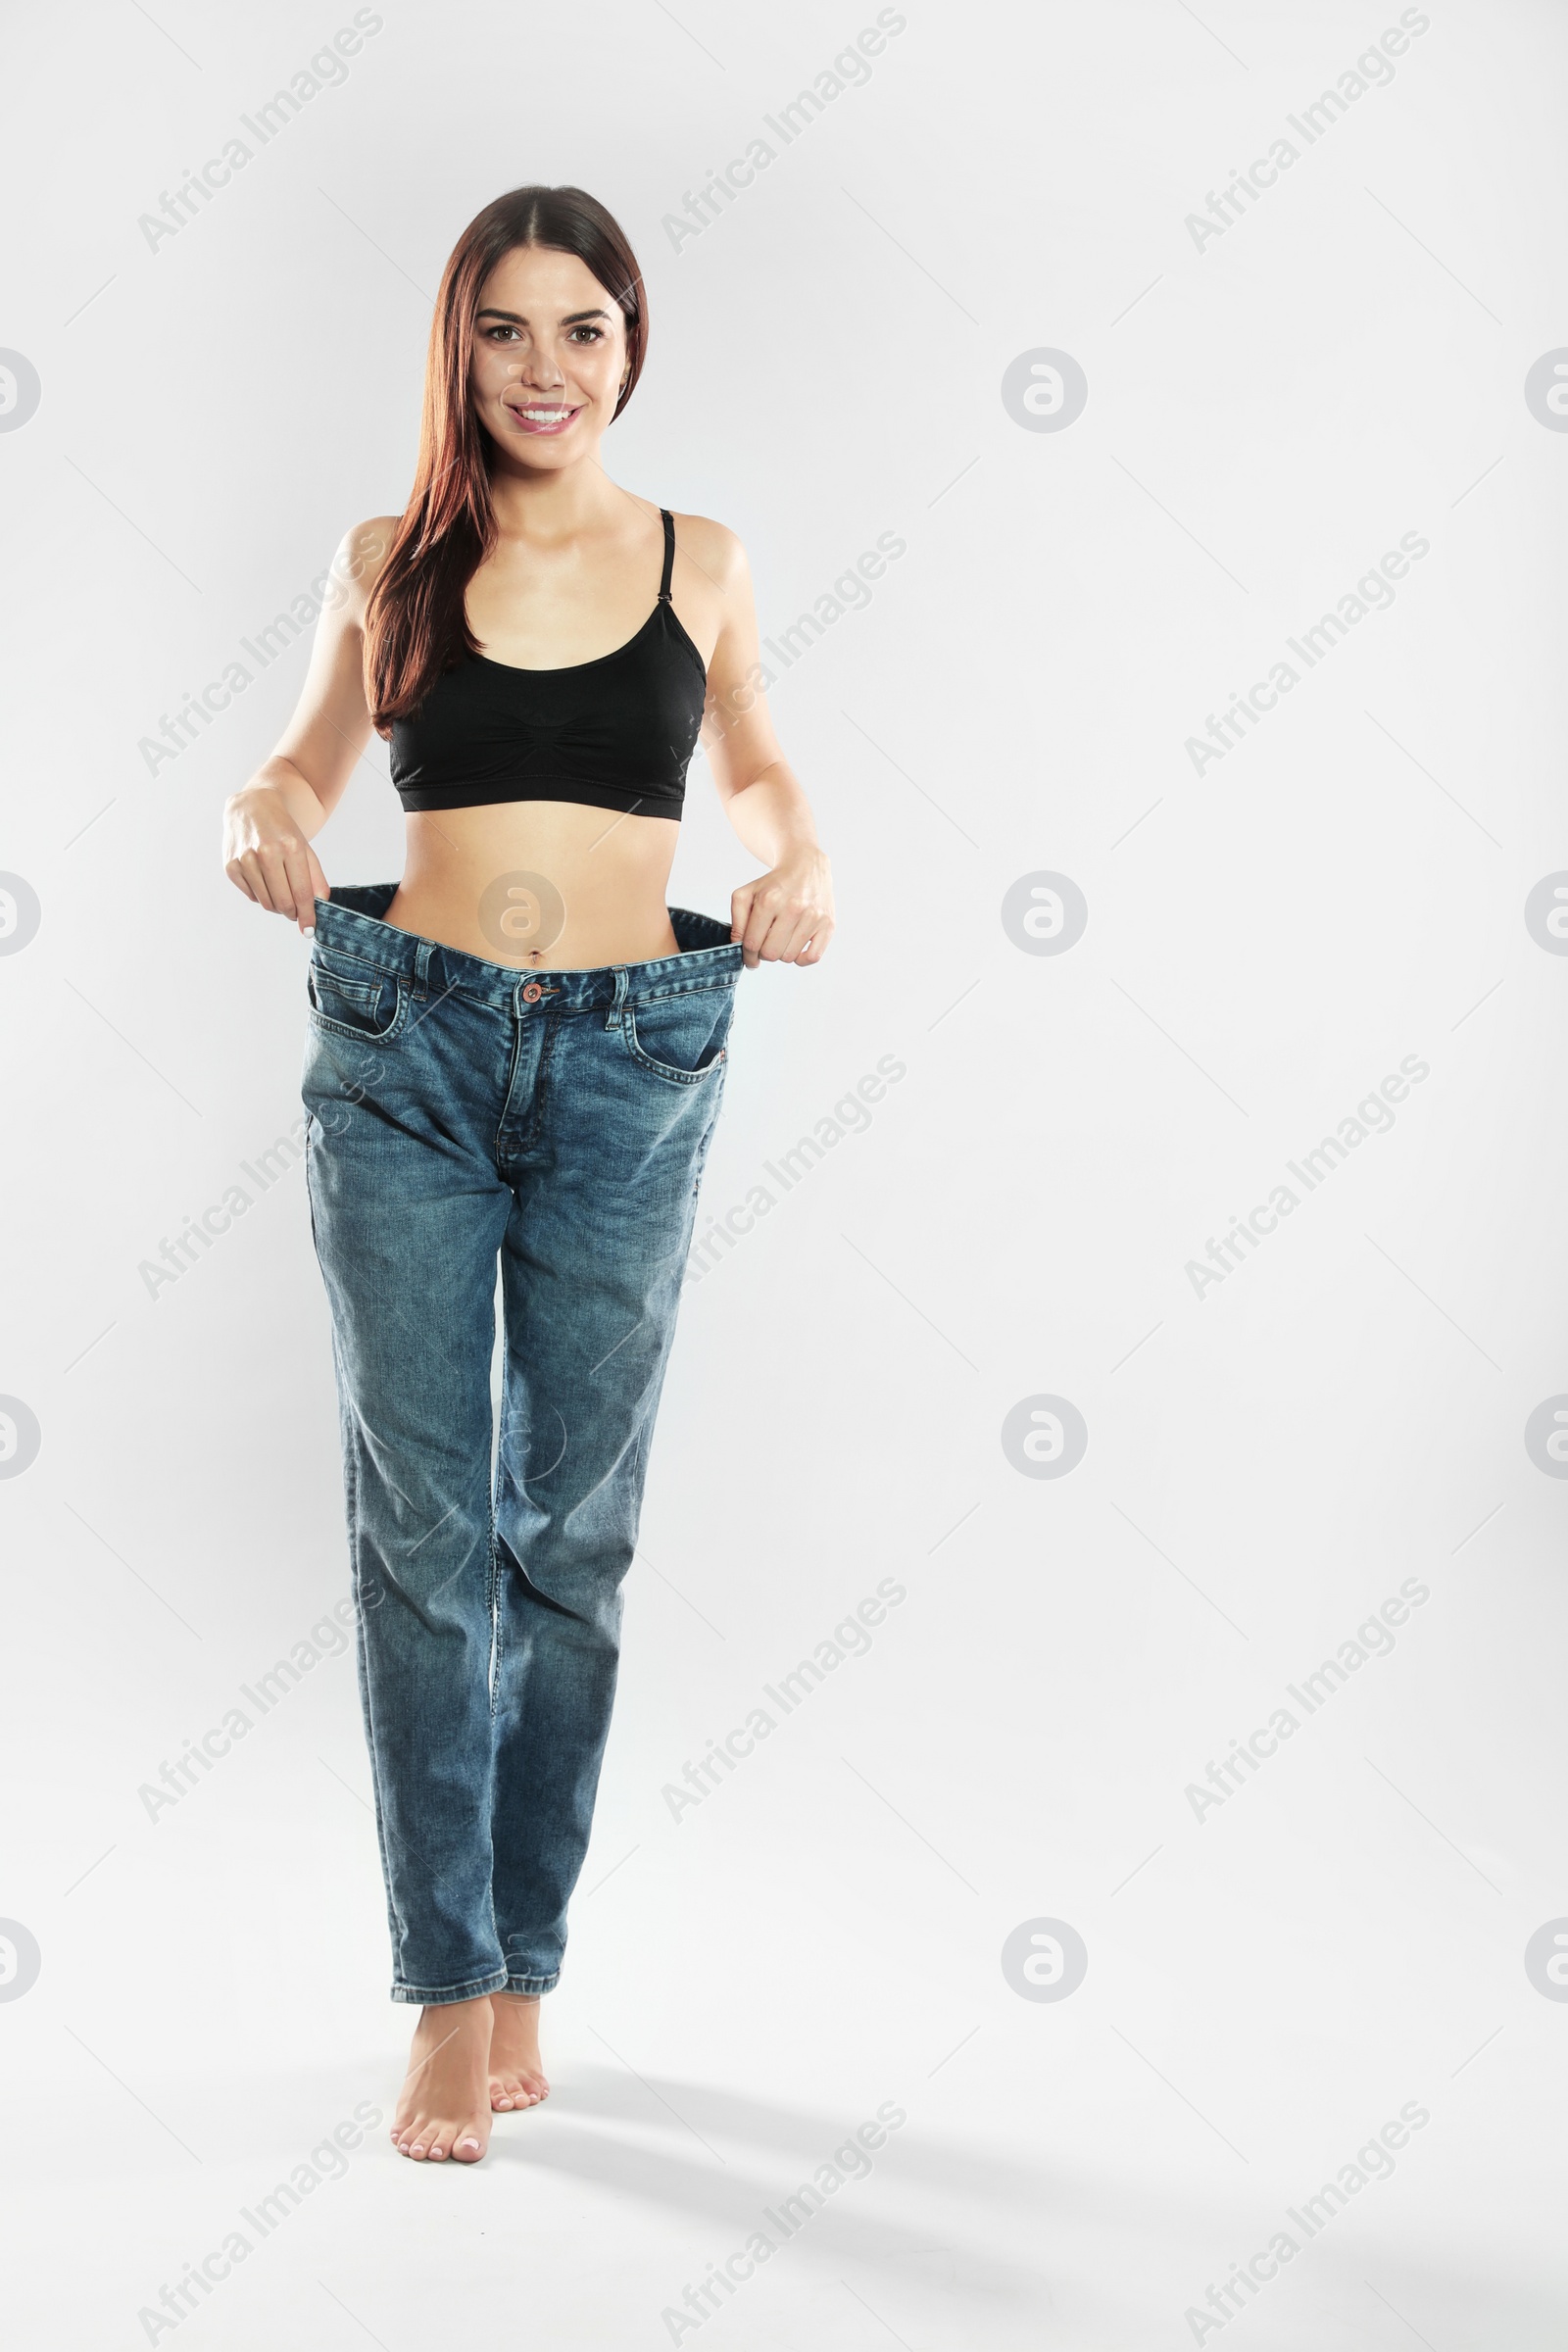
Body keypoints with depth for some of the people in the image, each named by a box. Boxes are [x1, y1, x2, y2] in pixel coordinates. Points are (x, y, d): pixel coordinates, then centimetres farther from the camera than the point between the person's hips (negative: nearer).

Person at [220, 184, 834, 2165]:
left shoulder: (698, 564, 6)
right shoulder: (390, 564, 6)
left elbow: (753, 766, 20)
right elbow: (310, 757, 17)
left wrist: (798, 857, -1)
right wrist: (262, 808, -6)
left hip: (627, 1070, 0)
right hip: (407, 1053, 0)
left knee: (572, 1528, 6)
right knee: (422, 1521, 0)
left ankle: (524, 1966, 20)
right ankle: (448, 1994, 9)